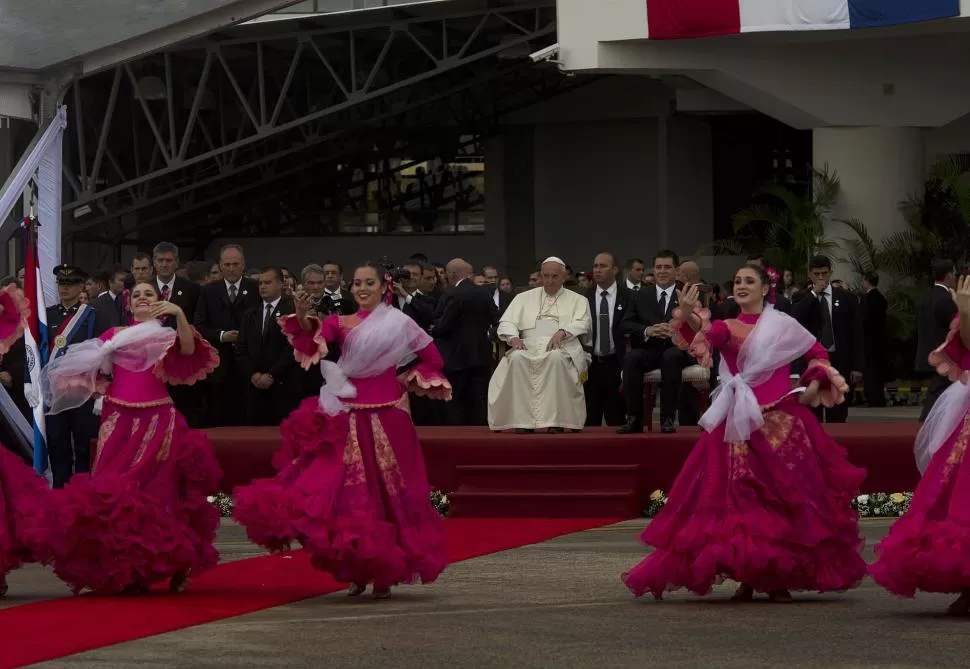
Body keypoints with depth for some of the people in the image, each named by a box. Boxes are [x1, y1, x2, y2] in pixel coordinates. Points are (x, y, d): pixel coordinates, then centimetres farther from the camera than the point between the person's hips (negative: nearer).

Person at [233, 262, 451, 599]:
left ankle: (385, 574, 11)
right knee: (349, 494, -2)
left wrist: (406, 382, 4)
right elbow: (312, 342, -16)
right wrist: (302, 318, -33)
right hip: (348, 420, 2)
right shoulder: (341, 323, 4)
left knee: (384, 493, 2)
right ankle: (358, 571, 7)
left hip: (385, 419, -2)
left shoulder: (400, 323, 1)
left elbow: (432, 359, 10)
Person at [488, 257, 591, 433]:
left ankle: (555, 420, -36)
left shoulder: (577, 300, 18)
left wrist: (562, 332, -20)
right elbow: (506, 323, 12)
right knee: (517, 358, -34)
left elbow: (582, 324, 0)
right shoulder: (524, 298, 22)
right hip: (529, 347, 2)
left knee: (556, 357, -39)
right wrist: (513, 337, -11)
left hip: (562, 348, -2)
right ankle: (523, 420, -33)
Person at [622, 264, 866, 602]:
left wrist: (813, 387, 5)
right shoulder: (727, 328, 8)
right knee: (739, 498, -3)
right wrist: (688, 317, -37)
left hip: (781, 424, -1)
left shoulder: (783, 326, 8)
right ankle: (747, 577, 5)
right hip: (739, 425, 1)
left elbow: (818, 353, 20)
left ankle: (780, 578, 5)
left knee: (784, 499, -2)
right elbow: (705, 336, -16)